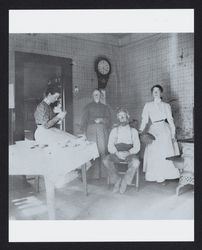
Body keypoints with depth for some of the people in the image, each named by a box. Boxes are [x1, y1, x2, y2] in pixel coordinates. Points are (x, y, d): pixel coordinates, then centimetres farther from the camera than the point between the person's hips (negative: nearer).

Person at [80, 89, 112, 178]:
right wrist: (83, 131, -4)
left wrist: (101, 119, -8)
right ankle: (95, 172, -4)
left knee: (102, 150, -7)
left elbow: (109, 120, 11)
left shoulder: (104, 107, 20)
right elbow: (84, 120, 7)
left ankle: (102, 171, -1)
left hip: (102, 130, 2)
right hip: (91, 129, -1)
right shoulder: (88, 107, 15)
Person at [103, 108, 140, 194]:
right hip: (116, 154, 1)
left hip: (129, 154, -1)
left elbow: (137, 147, 4)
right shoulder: (114, 130, 16)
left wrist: (128, 152, -17)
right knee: (106, 160, -29)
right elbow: (110, 146, 5)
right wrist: (117, 153, -17)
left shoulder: (133, 131, 14)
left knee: (136, 162, -34)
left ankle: (124, 182, -15)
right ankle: (117, 180, -11)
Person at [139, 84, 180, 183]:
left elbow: (170, 120, 9)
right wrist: (140, 130, -8)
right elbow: (144, 120, 7)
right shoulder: (148, 105, 14)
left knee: (165, 152, -4)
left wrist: (173, 134, 2)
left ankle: (163, 176, 6)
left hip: (164, 130, 0)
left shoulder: (166, 105, 13)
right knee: (153, 154, -3)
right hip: (153, 130, 1)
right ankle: (155, 176, 4)